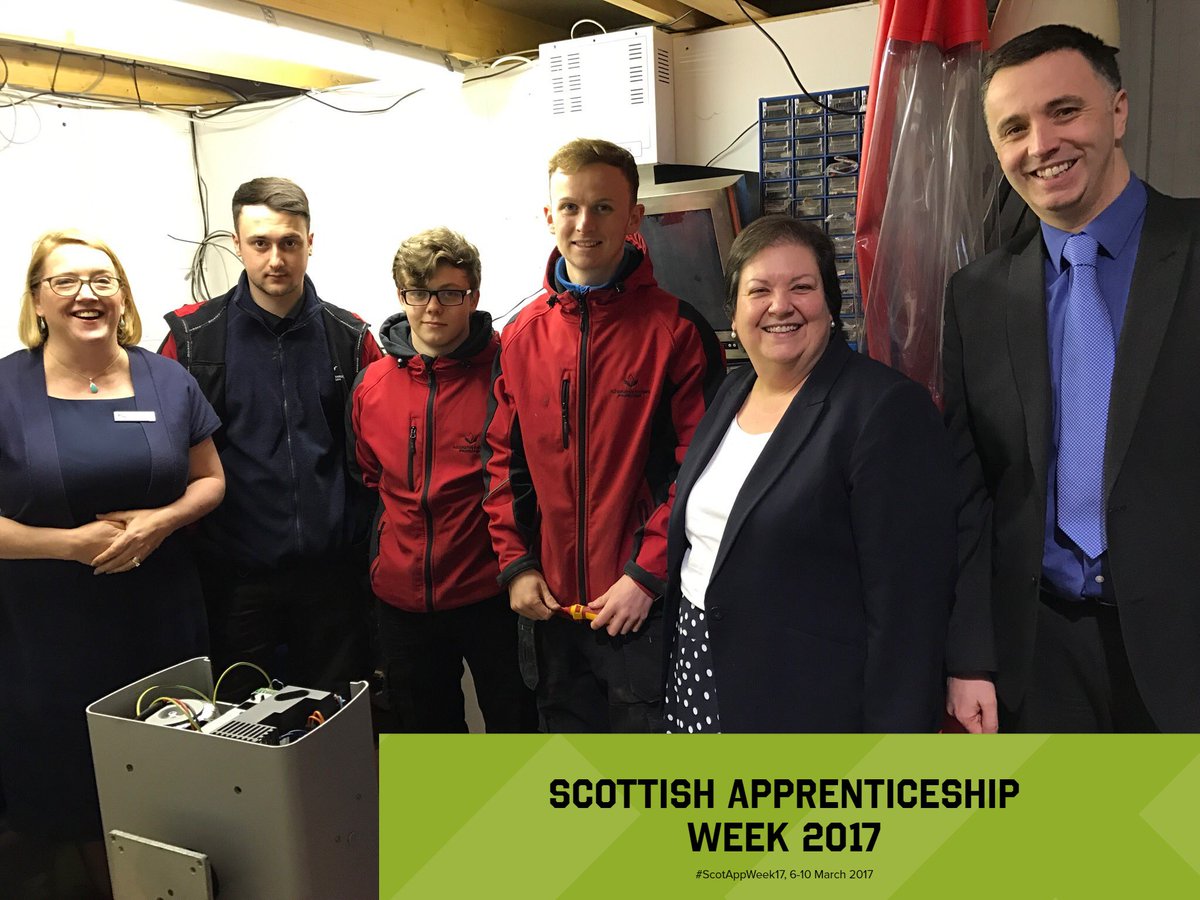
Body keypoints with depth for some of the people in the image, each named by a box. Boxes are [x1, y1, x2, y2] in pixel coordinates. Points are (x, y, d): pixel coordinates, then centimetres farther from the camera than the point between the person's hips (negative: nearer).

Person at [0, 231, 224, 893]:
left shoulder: (166, 380, 2)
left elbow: (210, 479, 7)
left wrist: (163, 519, -12)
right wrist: (72, 542, -17)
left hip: (162, 616, 2)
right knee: (80, 784, 13)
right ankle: (108, 886, 39)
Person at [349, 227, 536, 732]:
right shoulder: (371, 384, 2)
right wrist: (386, 556, 14)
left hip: (492, 593, -4)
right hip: (403, 596, 5)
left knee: (515, 726, 11)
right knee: (425, 728, 23)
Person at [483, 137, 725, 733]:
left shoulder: (676, 329, -9)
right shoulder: (522, 335, 5)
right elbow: (503, 461, 10)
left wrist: (646, 576, -16)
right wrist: (516, 563, 1)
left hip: (647, 604, -4)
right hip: (549, 603, 5)